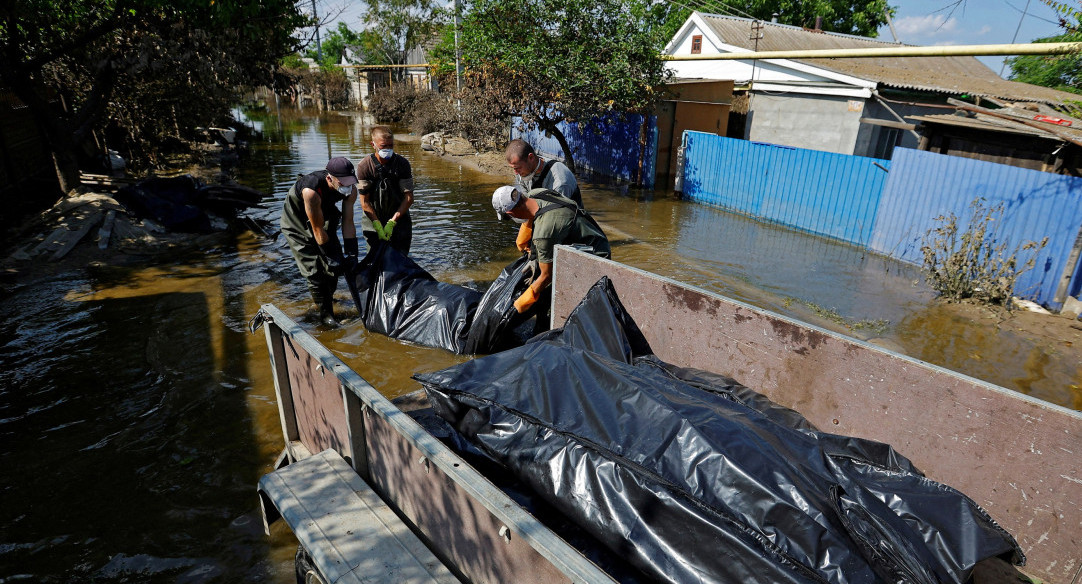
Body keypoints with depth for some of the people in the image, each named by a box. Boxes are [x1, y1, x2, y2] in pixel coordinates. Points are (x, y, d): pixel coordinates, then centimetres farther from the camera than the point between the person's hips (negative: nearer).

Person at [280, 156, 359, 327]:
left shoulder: (351, 190, -22)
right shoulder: (312, 191, -41)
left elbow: (348, 223, -15)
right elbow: (318, 230, -33)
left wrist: (351, 254, -19)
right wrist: (332, 257, -27)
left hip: (323, 214, 6)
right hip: (297, 223, -6)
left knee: (335, 260, 3)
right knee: (314, 268, -11)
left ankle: (327, 297, 28)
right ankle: (325, 313, 0)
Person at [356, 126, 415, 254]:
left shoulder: (403, 164, -10)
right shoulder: (364, 167, -11)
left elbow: (409, 198, -10)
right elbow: (365, 202, -10)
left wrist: (392, 222, -16)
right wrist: (378, 225, -19)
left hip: (399, 218, 1)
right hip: (373, 219, 0)